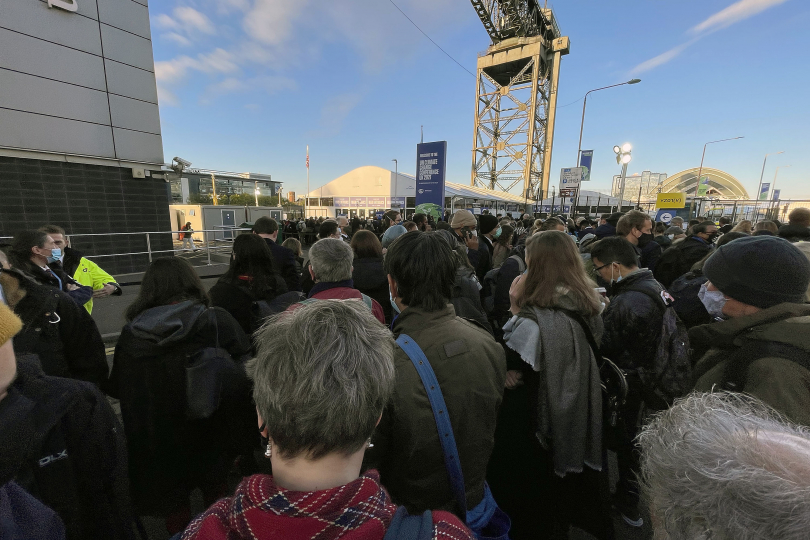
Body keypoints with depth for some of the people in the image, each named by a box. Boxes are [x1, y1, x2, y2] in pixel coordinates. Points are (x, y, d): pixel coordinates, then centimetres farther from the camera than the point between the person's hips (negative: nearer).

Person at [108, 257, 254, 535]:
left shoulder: (130, 335, -13)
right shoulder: (217, 322, -20)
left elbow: (116, 390, 2)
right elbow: (243, 380, -19)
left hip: (154, 449, 2)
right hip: (209, 442, -1)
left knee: (174, 512, 26)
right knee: (215, 497, 25)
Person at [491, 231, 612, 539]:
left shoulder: (534, 319, -31)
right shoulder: (588, 307, -5)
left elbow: (508, 365, -21)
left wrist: (515, 308, -20)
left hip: (537, 430, -7)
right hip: (578, 423, 7)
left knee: (533, 508, 20)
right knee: (562, 494, 31)